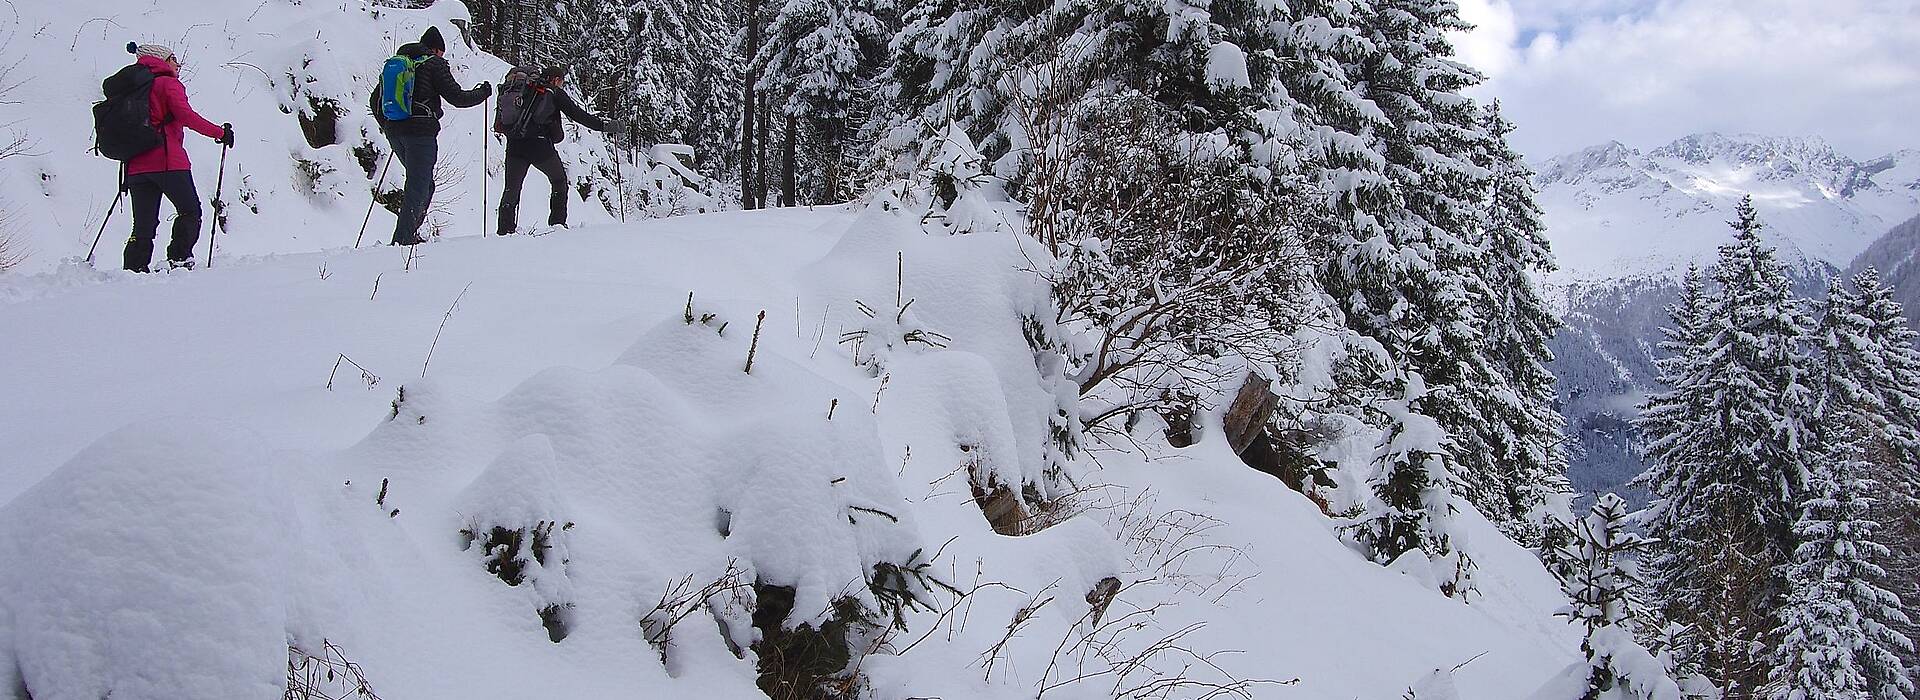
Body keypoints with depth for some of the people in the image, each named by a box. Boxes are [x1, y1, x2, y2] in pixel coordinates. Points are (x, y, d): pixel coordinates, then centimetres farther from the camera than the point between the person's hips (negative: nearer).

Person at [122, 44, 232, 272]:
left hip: (136, 166, 7)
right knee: (190, 211, 7)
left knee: (143, 227, 7)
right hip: (168, 162, -7)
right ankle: (180, 258, -6)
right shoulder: (168, 83, 1)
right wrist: (220, 133, -9)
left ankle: (134, 270, -3)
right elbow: (185, 115, -13)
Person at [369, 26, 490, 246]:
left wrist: (386, 126, 32)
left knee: (423, 184, 19)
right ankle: (403, 239, -10)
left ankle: (408, 234, 12)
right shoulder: (434, 64, -2)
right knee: (418, 186, -4)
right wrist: (482, 92, 9)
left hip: (394, 131, 7)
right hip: (420, 131, -7)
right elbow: (457, 97, -7)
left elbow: (376, 99, 21)